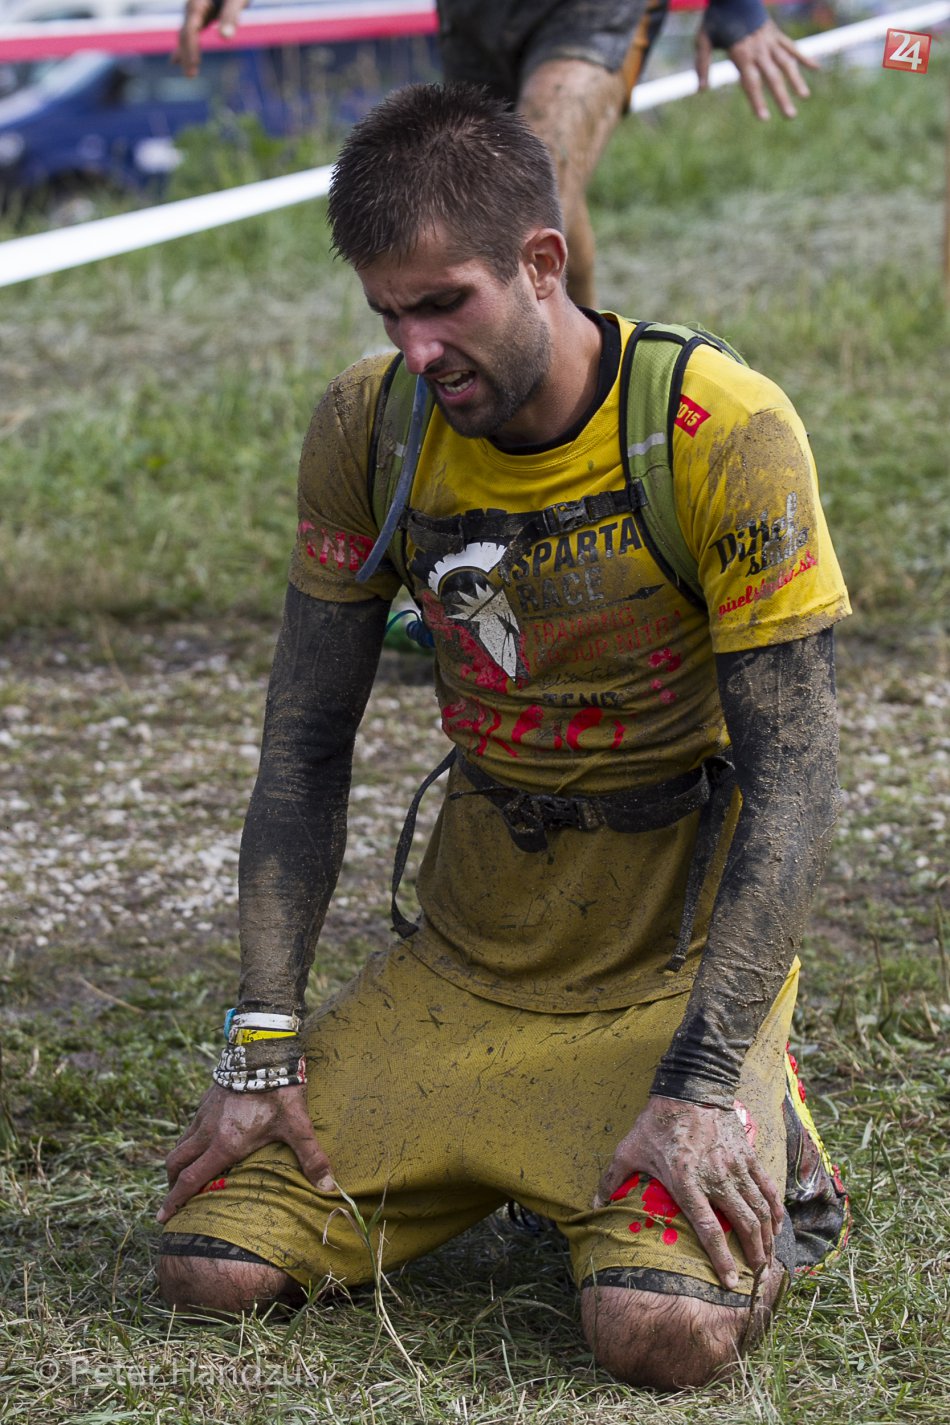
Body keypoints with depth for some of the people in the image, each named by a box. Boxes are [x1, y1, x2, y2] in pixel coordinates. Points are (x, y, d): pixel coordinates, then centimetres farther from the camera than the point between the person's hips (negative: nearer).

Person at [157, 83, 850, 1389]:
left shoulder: (725, 434, -18)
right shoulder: (370, 428, -5)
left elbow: (792, 784, -17)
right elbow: (306, 746, 2)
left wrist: (701, 1088, -24)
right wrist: (265, 1047, -5)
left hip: (679, 966, -4)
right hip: (464, 961, 4)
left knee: (662, 1329, -27)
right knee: (214, 1266, -10)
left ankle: (754, 1141, 8)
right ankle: (522, 1162, 16)